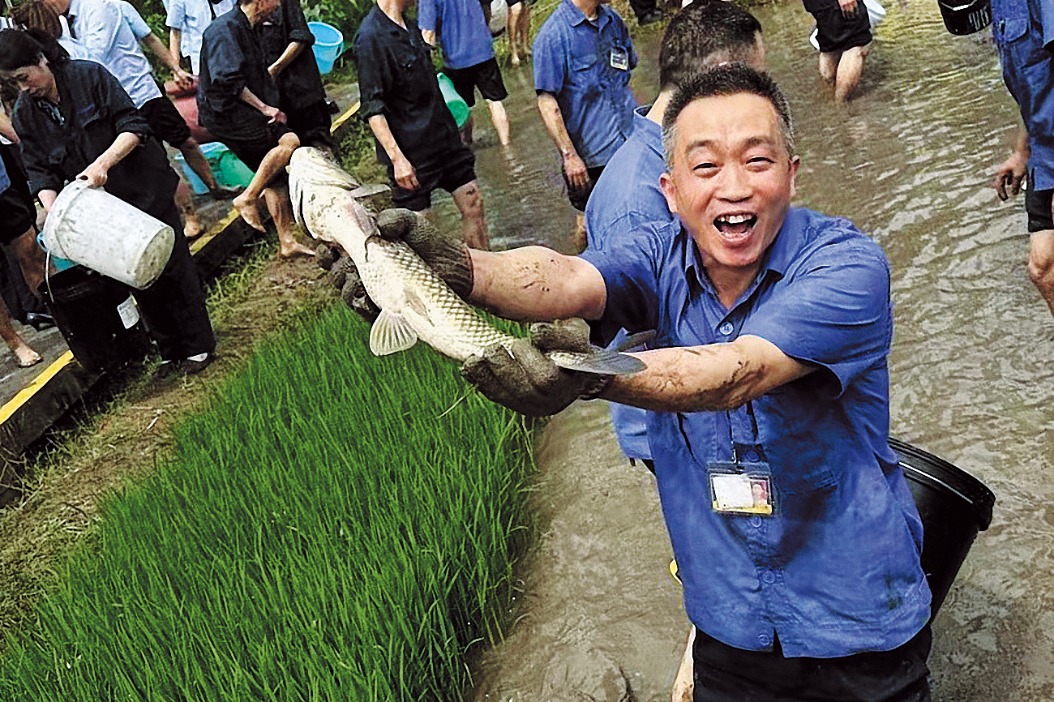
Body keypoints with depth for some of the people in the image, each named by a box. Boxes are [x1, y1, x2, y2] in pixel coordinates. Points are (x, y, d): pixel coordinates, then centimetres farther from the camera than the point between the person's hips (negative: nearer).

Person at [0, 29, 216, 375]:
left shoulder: (90, 75, -14)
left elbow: (134, 126, -16)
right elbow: (40, 171, -1)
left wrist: (104, 161, -31)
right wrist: (52, 211, -19)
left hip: (146, 190, -4)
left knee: (173, 266, 4)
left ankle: (198, 346, 16)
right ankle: (170, 352, 22)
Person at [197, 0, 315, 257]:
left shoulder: (245, 29, 18)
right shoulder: (226, 28, -14)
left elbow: (258, 79, 24)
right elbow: (227, 79, -25)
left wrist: (269, 108, 12)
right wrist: (263, 107, -20)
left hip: (240, 113, 10)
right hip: (223, 111, -10)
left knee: (275, 176, 7)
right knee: (289, 140, -21)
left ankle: (287, 241, 11)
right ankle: (248, 198, -14)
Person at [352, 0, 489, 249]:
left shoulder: (409, 26, 10)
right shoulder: (370, 37, -17)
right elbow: (371, 108, -20)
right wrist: (397, 158, -25)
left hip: (443, 136, 8)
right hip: (411, 152, -8)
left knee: (473, 205, 9)